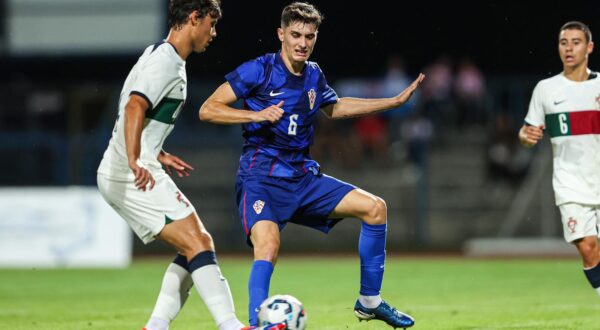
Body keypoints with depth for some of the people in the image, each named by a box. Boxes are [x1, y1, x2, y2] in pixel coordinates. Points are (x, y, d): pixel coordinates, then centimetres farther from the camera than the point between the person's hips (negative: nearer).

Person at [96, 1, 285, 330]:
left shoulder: (161, 56, 19)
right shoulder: (166, 62, -12)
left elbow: (134, 113, 29)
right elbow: (134, 108, -27)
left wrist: (158, 155, 32)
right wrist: (135, 162, -38)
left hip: (126, 176, 10)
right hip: (134, 177, -10)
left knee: (196, 245, 9)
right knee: (198, 244, -15)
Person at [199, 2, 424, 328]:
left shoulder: (313, 75, 8)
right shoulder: (259, 70, -10)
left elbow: (334, 107, 31)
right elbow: (207, 110, -10)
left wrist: (395, 101, 30)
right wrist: (257, 115, -23)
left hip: (302, 176, 7)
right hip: (261, 177, -7)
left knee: (374, 207, 1)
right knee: (268, 246, -31)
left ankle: (369, 302, 13)